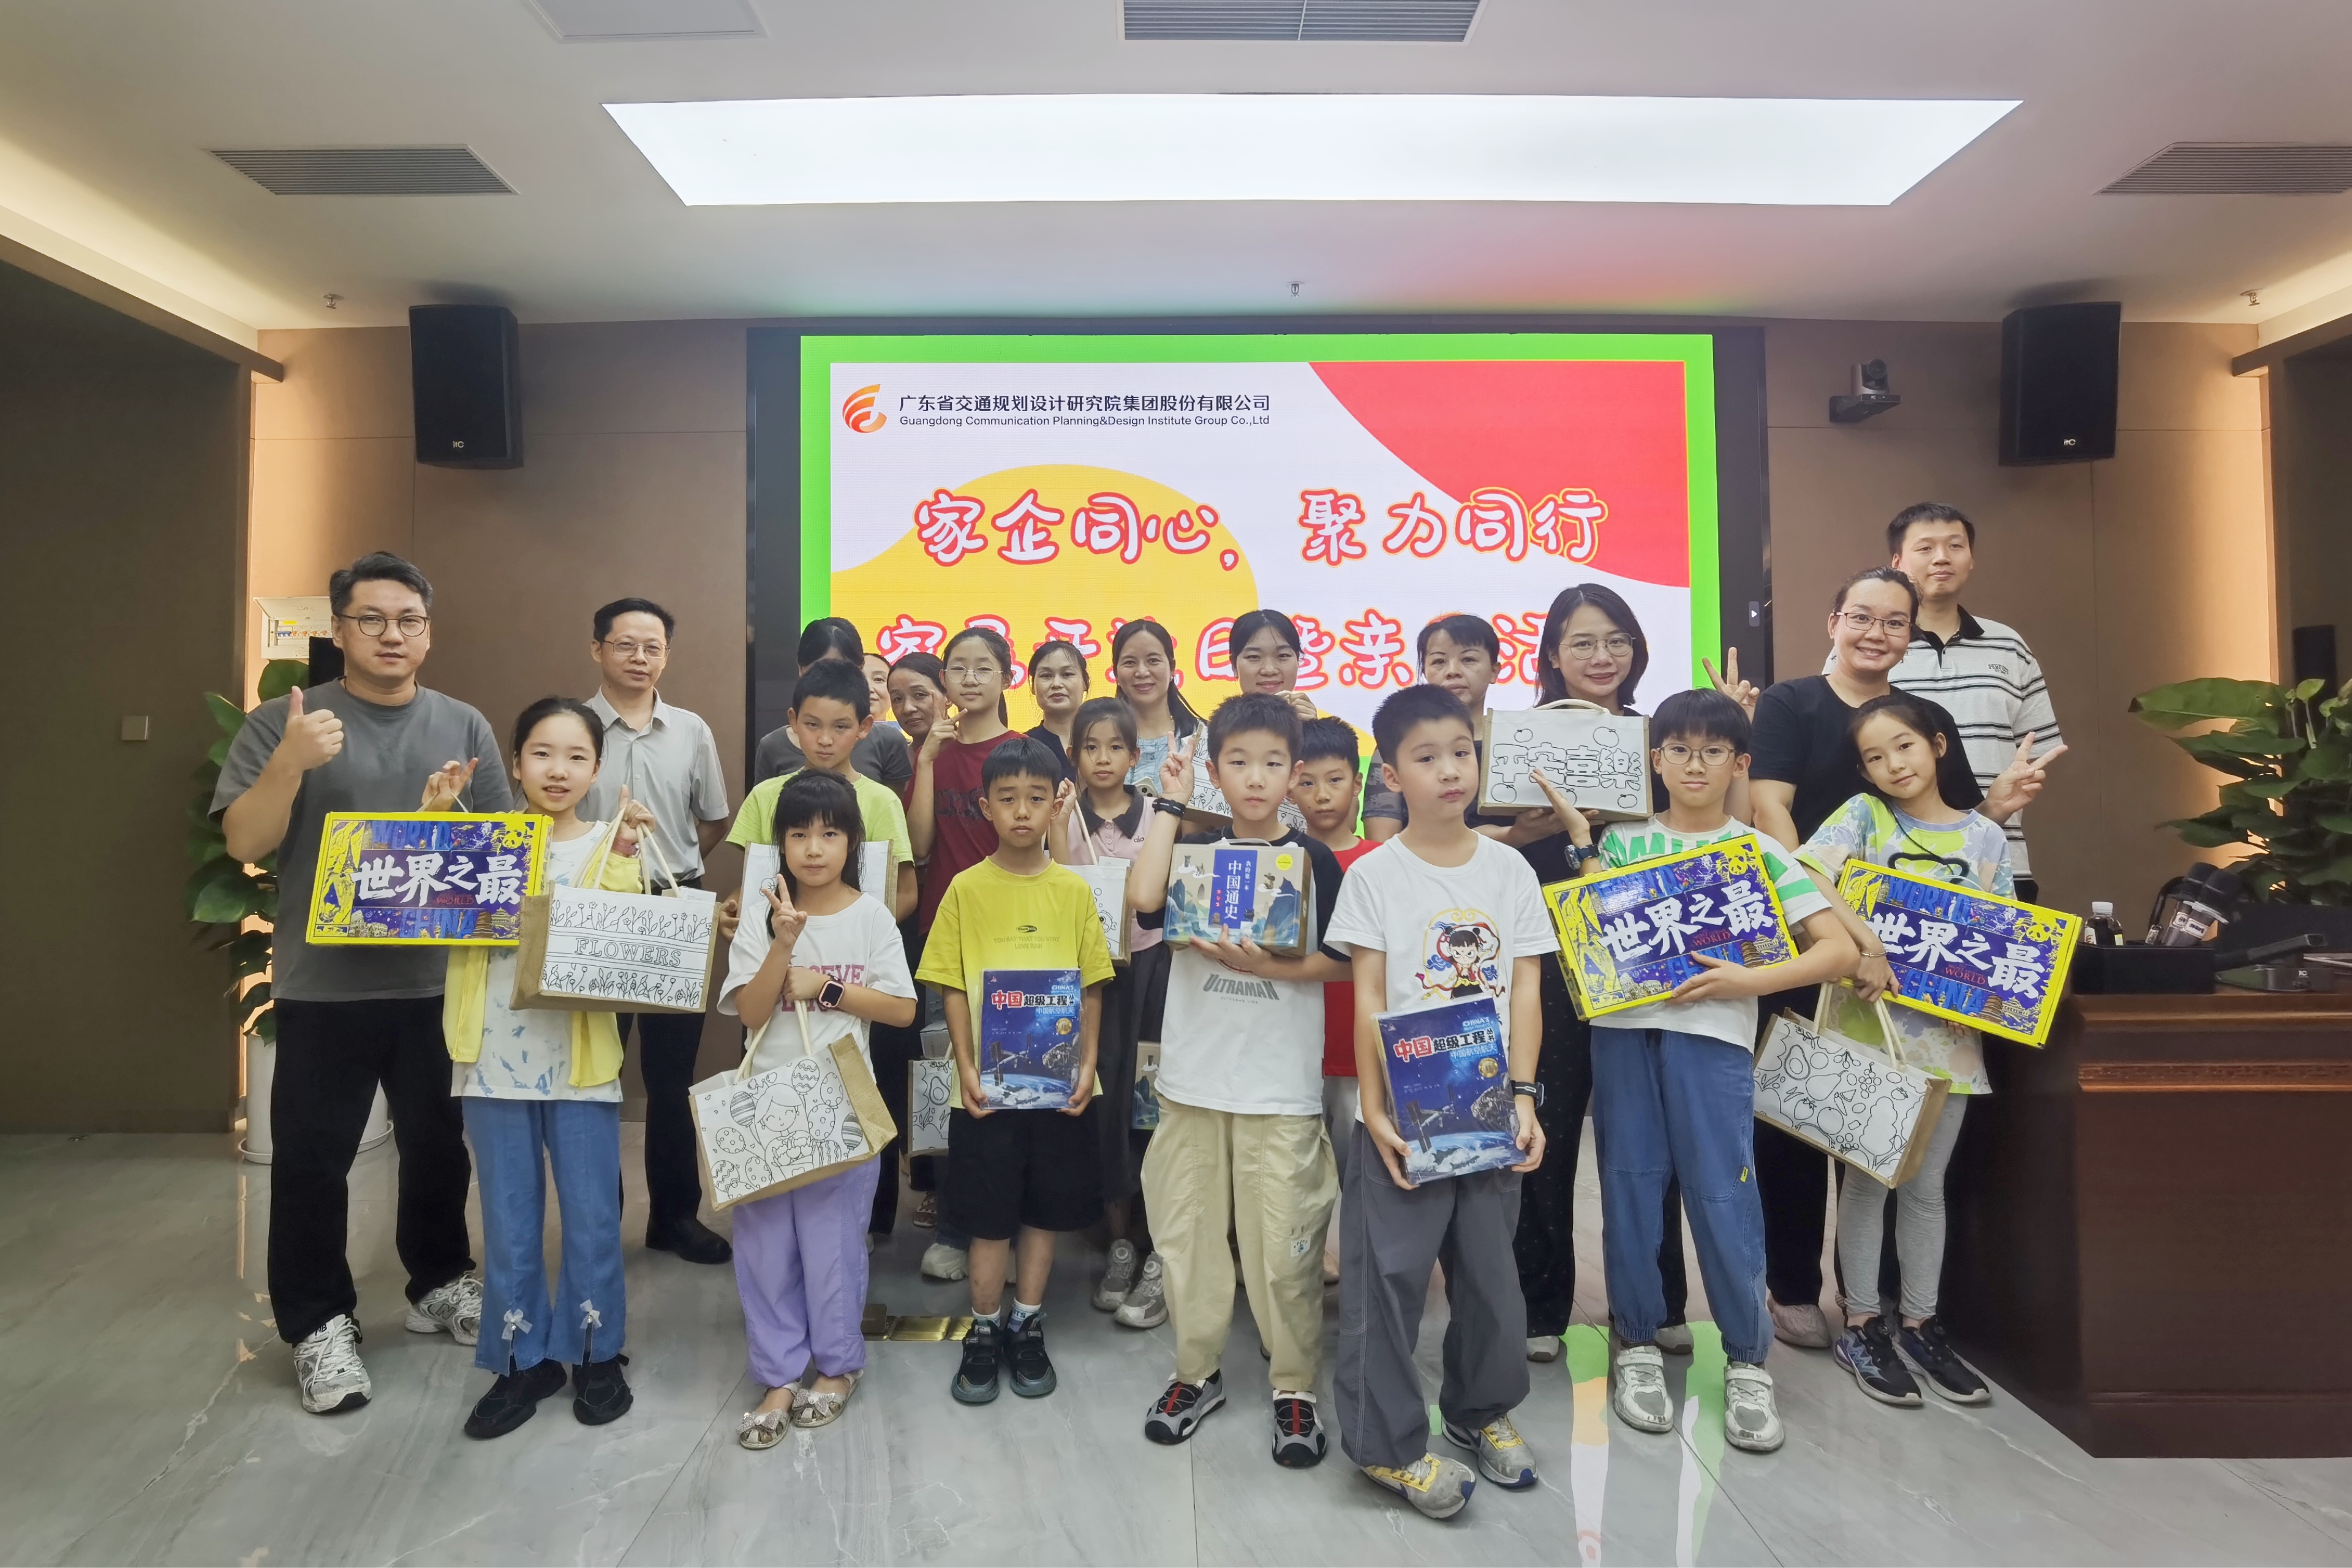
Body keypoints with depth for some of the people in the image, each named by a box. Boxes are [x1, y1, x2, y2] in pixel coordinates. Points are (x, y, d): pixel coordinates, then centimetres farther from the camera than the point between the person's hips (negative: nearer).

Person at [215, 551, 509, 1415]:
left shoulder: (464, 727, 6)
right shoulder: (282, 724, -1)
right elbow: (246, 844, -8)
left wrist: (461, 812, -14)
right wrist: (289, 764, -23)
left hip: (441, 980, 2)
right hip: (324, 985, -2)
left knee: (439, 1145, 14)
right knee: (312, 1159, 3)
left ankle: (440, 1283, 33)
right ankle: (319, 1324, 19)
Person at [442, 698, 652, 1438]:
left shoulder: (611, 846, -1)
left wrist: (621, 853, -27)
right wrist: (433, 815, -12)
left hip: (579, 1062, -2)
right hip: (495, 1061, 2)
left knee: (591, 1218, 8)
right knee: (509, 1223, 13)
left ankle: (596, 1354, 25)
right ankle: (524, 1359, 28)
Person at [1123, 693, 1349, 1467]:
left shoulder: (1313, 860, 0)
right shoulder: (1194, 853, 4)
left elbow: (1340, 962, -3)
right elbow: (1143, 899, -16)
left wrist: (1266, 966, -18)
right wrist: (1170, 801, -10)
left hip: (1282, 1089, -2)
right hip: (1192, 1079, 3)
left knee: (1282, 1246, 2)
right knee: (1188, 1233, 12)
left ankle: (1296, 1388, 22)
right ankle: (1196, 1370, 31)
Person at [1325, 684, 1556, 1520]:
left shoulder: (1509, 870, 3)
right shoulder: (1374, 874, -5)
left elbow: (1525, 993, 3)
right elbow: (1368, 1002, -7)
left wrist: (1523, 1096, -5)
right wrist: (1375, 1111, -11)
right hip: (1404, 1114, -3)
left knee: (1490, 1268, 15)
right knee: (1389, 1276, 3)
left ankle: (1482, 1410, 37)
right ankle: (1388, 1441, 19)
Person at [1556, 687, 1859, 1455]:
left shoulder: (1759, 852, 5)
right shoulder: (1621, 841, 10)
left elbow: (1839, 949, -1)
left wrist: (1749, 981, -13)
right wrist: (1580, 838, -5)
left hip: (1712, 1036, -2)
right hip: (1624, 1029, 2)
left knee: (1723, 1196, 0)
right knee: (1629, 1187, 8)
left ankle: (1747, 1361, 18)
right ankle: (1638, 1344, 23)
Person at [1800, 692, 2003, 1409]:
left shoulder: (1986, 836, 6)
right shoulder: (1864, 815, -3)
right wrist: (1866, 942, -27)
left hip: (1949, 1028, 3)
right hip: (1870, 1022, -3)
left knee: (1927, 1184, 14)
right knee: (1868, 1176, 5)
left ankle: (1921, 1324, 27)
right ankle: (1861, 1325, 17)